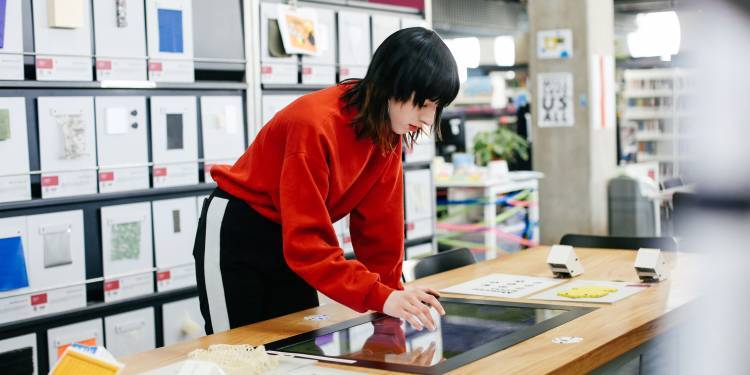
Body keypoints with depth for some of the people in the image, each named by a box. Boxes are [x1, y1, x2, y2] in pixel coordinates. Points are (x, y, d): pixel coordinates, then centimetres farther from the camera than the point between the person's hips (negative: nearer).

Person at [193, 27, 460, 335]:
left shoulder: (386, 129, -8)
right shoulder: (316, 125, -31)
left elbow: (378, 221, -1)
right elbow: (306, 240, -34)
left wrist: (392, 293, -4)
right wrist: (379, 297, -40)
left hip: (291, 241, 7)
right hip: (235, 236, -7)